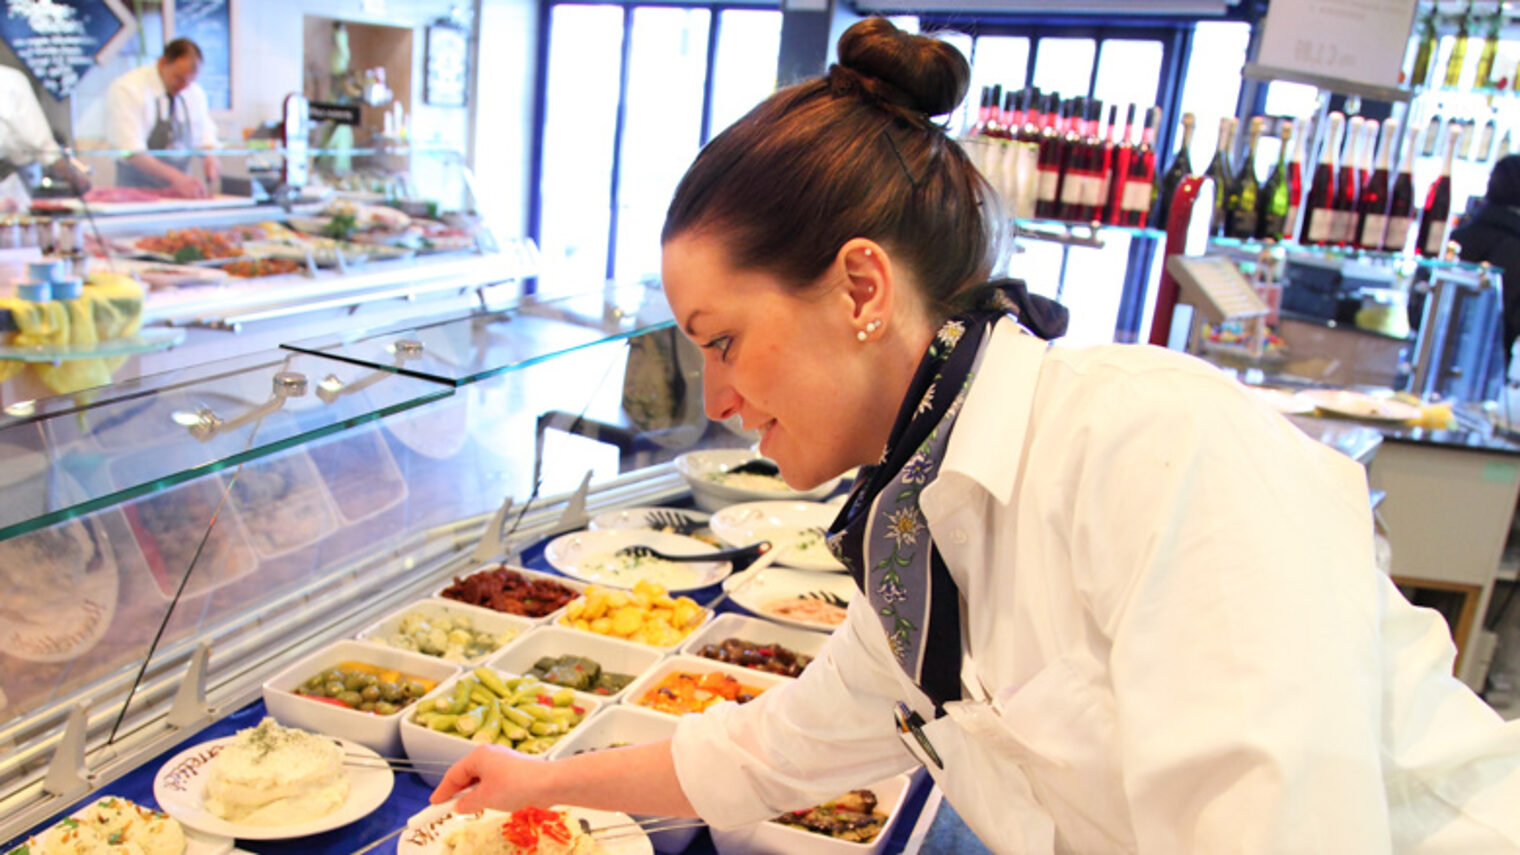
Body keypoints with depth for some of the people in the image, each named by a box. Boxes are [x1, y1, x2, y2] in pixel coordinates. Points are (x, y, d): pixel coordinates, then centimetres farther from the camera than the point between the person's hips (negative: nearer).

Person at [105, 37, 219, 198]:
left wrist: (208, 157, -6)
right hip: (138, 189, -5)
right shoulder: (127, 89, -9)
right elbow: (131, 152, -18)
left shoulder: (196, 93, 10)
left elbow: (204, 136, 18)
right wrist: (175, 177, -30)